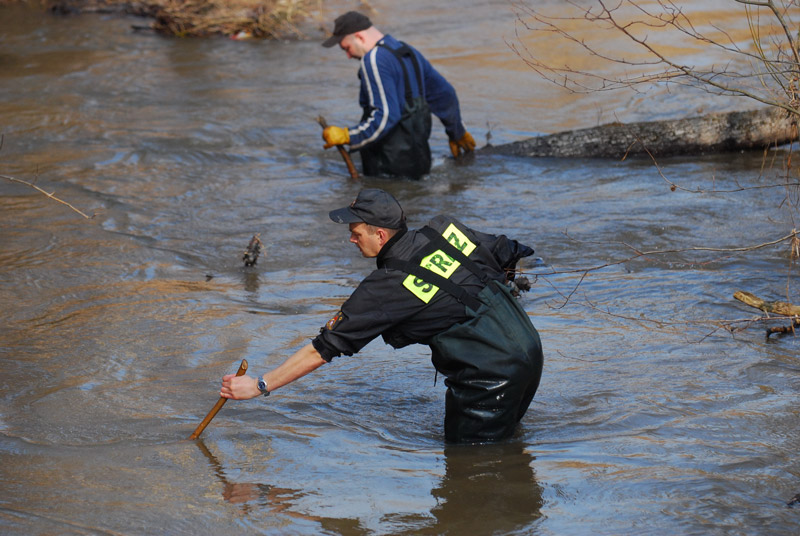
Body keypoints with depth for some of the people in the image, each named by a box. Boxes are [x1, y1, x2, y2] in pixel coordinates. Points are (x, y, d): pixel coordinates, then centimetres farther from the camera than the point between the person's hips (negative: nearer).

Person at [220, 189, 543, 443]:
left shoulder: (386, 287, -14)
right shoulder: (444, 229, 3)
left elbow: (325, 348, -11)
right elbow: (509, 255, 14)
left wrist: (258, 386, -5)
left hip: (490, 376, -8)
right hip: (530, 348, 8)